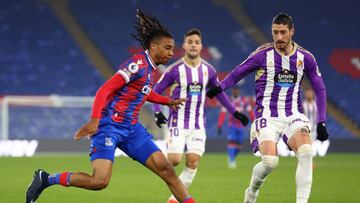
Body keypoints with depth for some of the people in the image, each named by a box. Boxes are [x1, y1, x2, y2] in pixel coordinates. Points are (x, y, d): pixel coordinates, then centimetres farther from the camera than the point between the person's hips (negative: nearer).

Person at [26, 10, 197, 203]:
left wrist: (168, 101, 39)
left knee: (165, 167, -3)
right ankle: (46, 179, -2)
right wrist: (94, 120, -32)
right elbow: (104, 90, -21)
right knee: (100, 181, -19)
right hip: (109, 126, -9)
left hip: (132, 128, 9)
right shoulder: (137, 64, -15)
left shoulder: (150, 67, 13)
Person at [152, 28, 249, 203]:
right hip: (178, 121, -3)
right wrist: (157, 112, -15)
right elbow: (156, 91, -1)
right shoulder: (175, 69, -8)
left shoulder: (208, 70, 4)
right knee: (174, 159, -16)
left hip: (198, 124, 3)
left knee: (193, 162, -7)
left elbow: (219, 92, 18)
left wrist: (234, 112, 15)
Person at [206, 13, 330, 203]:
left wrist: (321, 121, 4)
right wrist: (219, 88, -13)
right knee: (270, 162, -21)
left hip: (293, 116, 2)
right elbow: (237, 73, 4)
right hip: (267, 116, -2)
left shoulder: (305, 57, 3)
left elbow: (320, 89, 11)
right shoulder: (262, 54, -5)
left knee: (306, 152, -26)